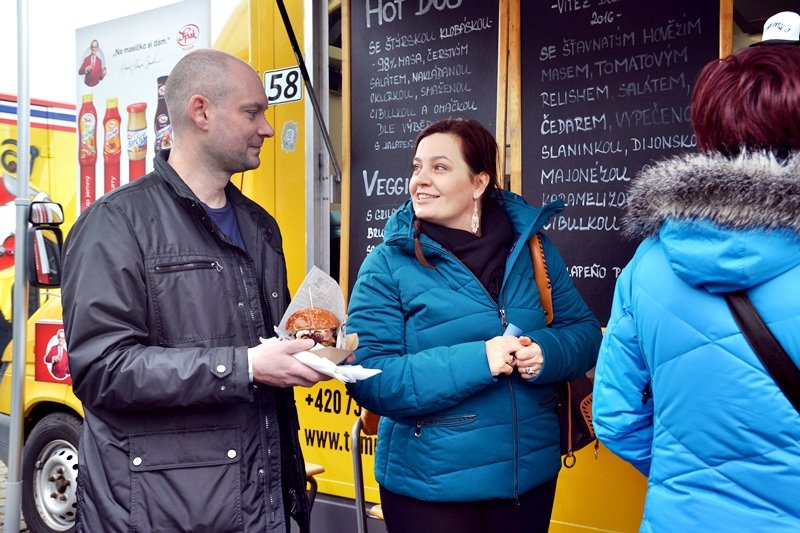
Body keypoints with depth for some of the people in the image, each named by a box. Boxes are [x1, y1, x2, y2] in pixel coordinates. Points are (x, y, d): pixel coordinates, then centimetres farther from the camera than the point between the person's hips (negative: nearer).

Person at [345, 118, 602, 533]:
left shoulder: (531, 246, 0)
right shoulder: (388, 264, -10)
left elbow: (584, 331, 5)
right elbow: (369, 377, -17)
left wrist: (545, 351, -17)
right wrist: (474, 361, -25)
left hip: (532, 473, 4)